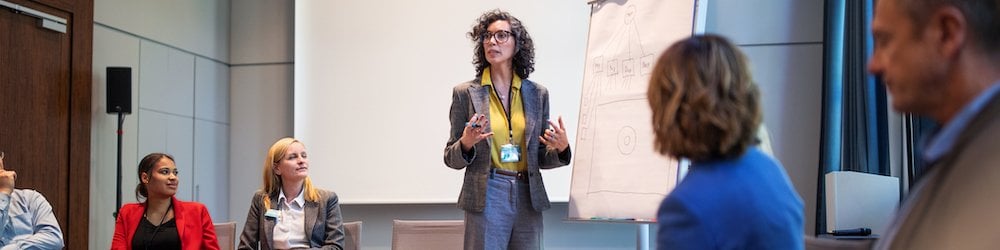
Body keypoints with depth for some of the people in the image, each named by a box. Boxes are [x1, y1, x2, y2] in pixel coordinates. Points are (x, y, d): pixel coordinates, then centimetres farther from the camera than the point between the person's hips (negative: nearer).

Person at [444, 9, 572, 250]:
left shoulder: (537, 93, 7)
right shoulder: (465, 92, 1)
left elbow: (540, 158, 12)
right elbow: (451, 158, 3)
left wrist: (561, 148, -9)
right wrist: (466, 144, -18)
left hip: (528, 199, 3)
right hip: (486, 199, -2)